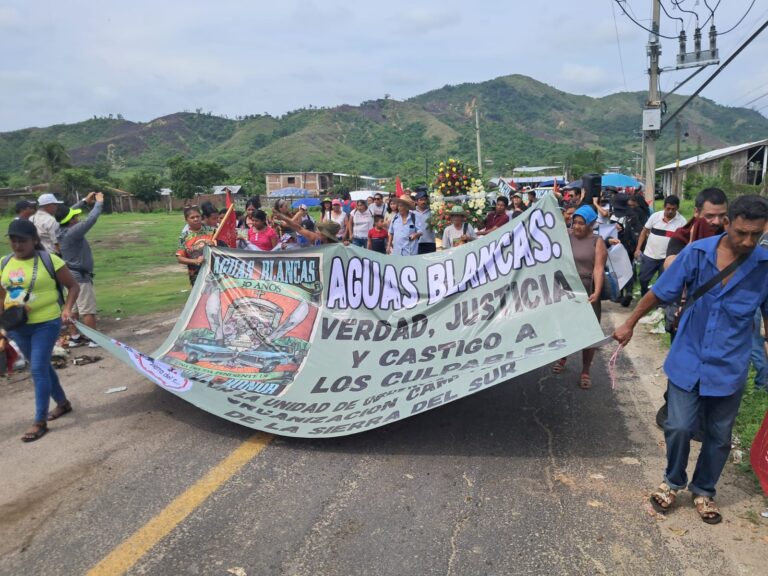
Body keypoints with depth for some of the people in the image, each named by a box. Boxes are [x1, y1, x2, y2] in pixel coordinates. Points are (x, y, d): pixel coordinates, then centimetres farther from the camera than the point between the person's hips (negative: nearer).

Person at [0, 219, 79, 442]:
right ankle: (63, 403, 35)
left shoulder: (49, 260, -12)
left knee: (38, 369, -7)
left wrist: (67, 308, -19)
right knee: (41, 367, 17)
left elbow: (73, 286, -5)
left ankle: (40, 421, 3)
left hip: (46, 324, -6)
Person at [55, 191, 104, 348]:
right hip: (79, 276, -9)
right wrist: (99, 203, -12)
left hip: (69, 274, 9)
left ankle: (74, 337, 20)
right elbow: (91, 219, -25)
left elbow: (69, 212, 18)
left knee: (72, 308, 13)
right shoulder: (73, 232, -23)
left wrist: (85, 201, 18)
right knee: (88, 310, -2)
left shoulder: (61, 230, 2)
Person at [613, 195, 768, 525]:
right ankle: (673, 482, 28)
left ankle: (704, 492, 37)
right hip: (688, 359, -1)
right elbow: (660, 292, -1)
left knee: (718, 436, 13)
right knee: (679, 427, -1)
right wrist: (630, 324, 4)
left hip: (729, 367, 1)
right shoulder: (697, 252, -11)